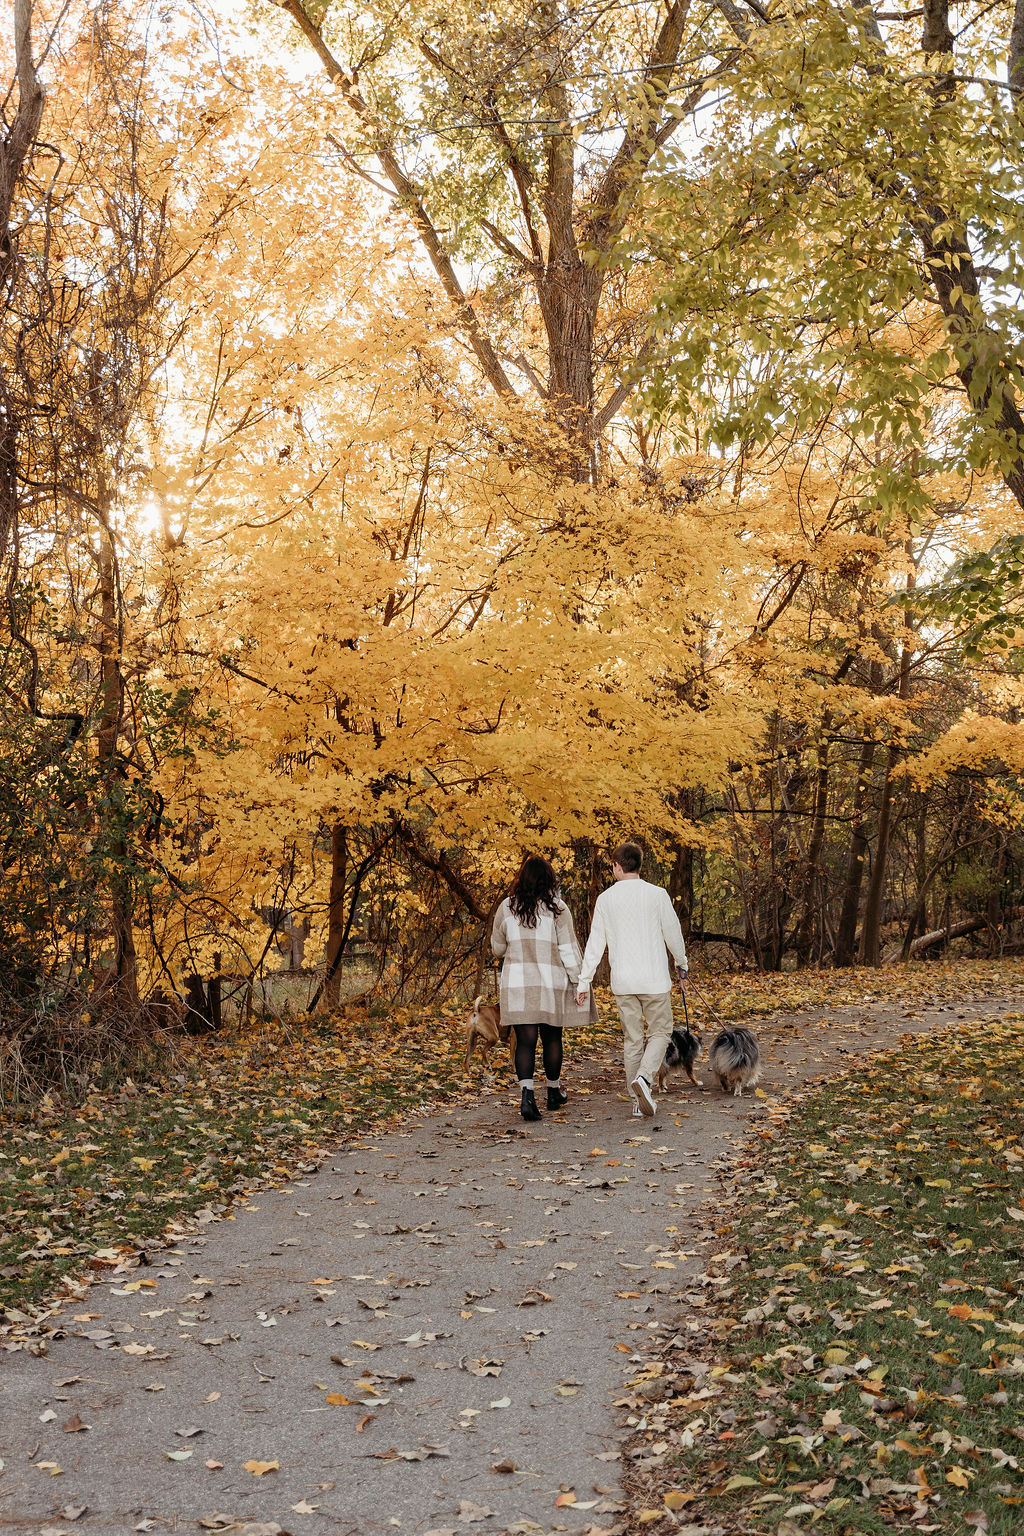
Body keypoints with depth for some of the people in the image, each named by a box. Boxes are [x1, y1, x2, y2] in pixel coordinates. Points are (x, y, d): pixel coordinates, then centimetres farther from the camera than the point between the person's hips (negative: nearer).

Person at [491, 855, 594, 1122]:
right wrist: (578, 982, 0)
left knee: (525, 1040, 1)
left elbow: (498, 948, 12)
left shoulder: (507, 908, 2)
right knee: (552, 1038, 15)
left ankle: (527, 1093, -17)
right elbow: (569, 949, -6)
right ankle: (554, 1092, 29)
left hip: (517, 983, 1)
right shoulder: (556, 908, -5)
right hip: (551, 983, -1)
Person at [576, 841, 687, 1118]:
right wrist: (682, 965, 19)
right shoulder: (657, 894, -5)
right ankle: (644, 1077, -15)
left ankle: (638, 1100, 12)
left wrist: (584, 981, 6)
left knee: (632, 1039, 11)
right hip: (654, 979, -2)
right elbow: (673, 934, 2)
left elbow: (595, 943, 1)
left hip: (622, 981, 2)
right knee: (660, 1032, 9)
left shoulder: (605, 899, 1)